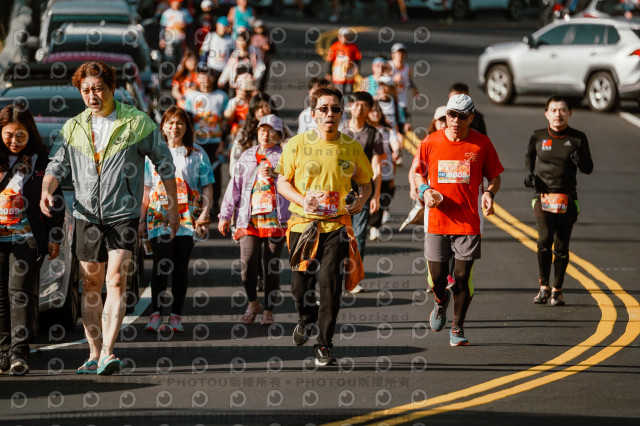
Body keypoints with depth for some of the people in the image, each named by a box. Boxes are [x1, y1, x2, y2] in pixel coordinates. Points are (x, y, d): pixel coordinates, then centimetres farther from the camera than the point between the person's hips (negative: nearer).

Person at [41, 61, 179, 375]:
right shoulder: (73, 128, 7)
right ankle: (94, 354, 17)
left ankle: (108, 352, -22)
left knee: (116, 281, -17)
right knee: (90, 286, 8)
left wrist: (173, 208, 9)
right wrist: (46, 191, -18)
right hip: (87, 216, 4)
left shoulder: (137, 123, -2)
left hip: (123, 215, -4)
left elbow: (164, 164, 6)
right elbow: (57, 165, 5)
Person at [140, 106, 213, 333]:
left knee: (180, 266, 0)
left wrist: (205, 212, -7)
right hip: (159, 215, 0)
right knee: (161, 263, -13)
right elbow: (146, 190, 16)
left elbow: (207, 187, 8)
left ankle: (176, 316, 5)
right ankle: (155, 314, -15)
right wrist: (142, 220, 11)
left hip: (187, 217, 0)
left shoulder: (197, 154, 10)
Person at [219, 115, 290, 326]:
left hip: (275, 219, -2)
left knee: (272, 266, 0)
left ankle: (268, 310, 11)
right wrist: (225, 215, 11)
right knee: (248, 261, -11)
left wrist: (273, 173, -24)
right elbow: (235, 186, 16)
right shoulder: (247, 157, 17)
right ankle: (252, 303, 10)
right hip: (249, 219, 2)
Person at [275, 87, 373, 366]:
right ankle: (307, 319, 41)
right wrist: (302, 200, -13)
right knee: (301, 285, 6)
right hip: (303, 224, 1)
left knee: (330, 281, -12)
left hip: (336, 225, -1)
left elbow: (365, 184, 15)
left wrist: (361, 200, -8)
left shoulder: (352, 148, 3)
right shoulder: (297, 145, 1)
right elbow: (282, 183, 6)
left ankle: (325, 344, -3)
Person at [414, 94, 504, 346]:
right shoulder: (430, 143, 2)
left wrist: (489, 193, -12)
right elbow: (418, 173, 15)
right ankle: (441, 301, 38)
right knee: (437, 276, 2)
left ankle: (457, 329, 13)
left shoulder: (481, 144, 0)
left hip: (468, 222, -1)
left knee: (463, 277, -3)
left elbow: (494, 177, 8)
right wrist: (424, 190, -6)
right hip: (437, 220, 1)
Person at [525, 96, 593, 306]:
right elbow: (529, 156, 26)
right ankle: (544, 286, -2)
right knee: (545, 239, -17)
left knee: (561, 247, 2)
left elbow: (589, 169, 10)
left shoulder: (578, 138, 3)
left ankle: (557, 289, 17)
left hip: (567, 198, 1)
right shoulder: (538, 137, 5)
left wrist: (580, 162, -13)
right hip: (543, 196, -1)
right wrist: (529, 172, 7)